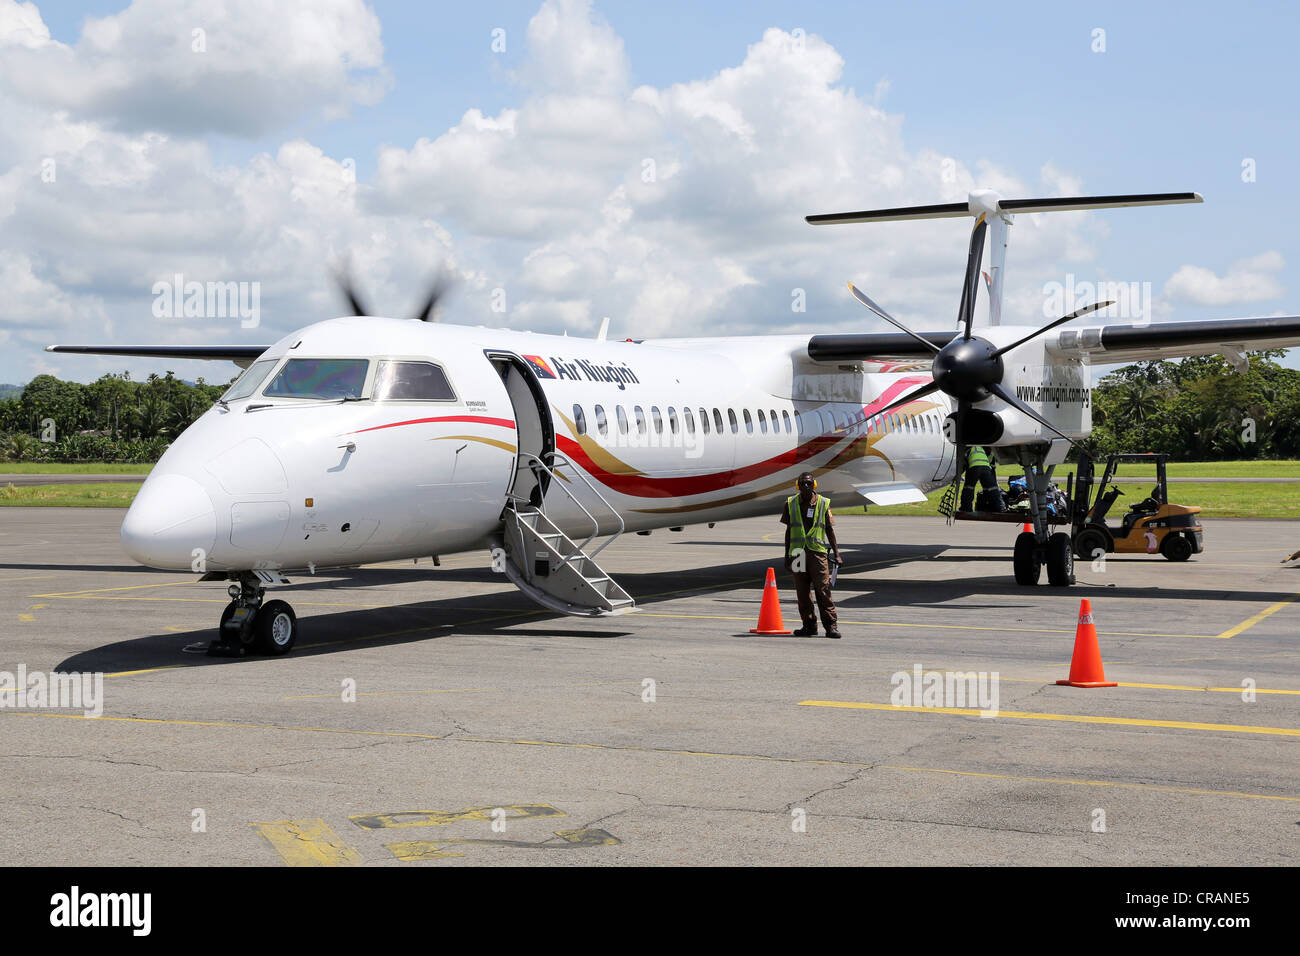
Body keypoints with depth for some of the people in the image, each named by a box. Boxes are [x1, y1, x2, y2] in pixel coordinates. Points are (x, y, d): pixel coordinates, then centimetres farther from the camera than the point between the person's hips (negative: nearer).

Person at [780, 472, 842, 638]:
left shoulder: (823, 503, 5)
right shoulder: (791, 503, 9)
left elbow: (829, 530, 9)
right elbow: (789, 530, 14)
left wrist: (836, 554, 5)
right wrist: (787, 556, 12)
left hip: (818, 551, -2)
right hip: (797, 552, 2)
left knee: (823, 589, -7)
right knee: (802, 591, 4)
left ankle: (831, 626, -3)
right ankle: (809, 625, 13)